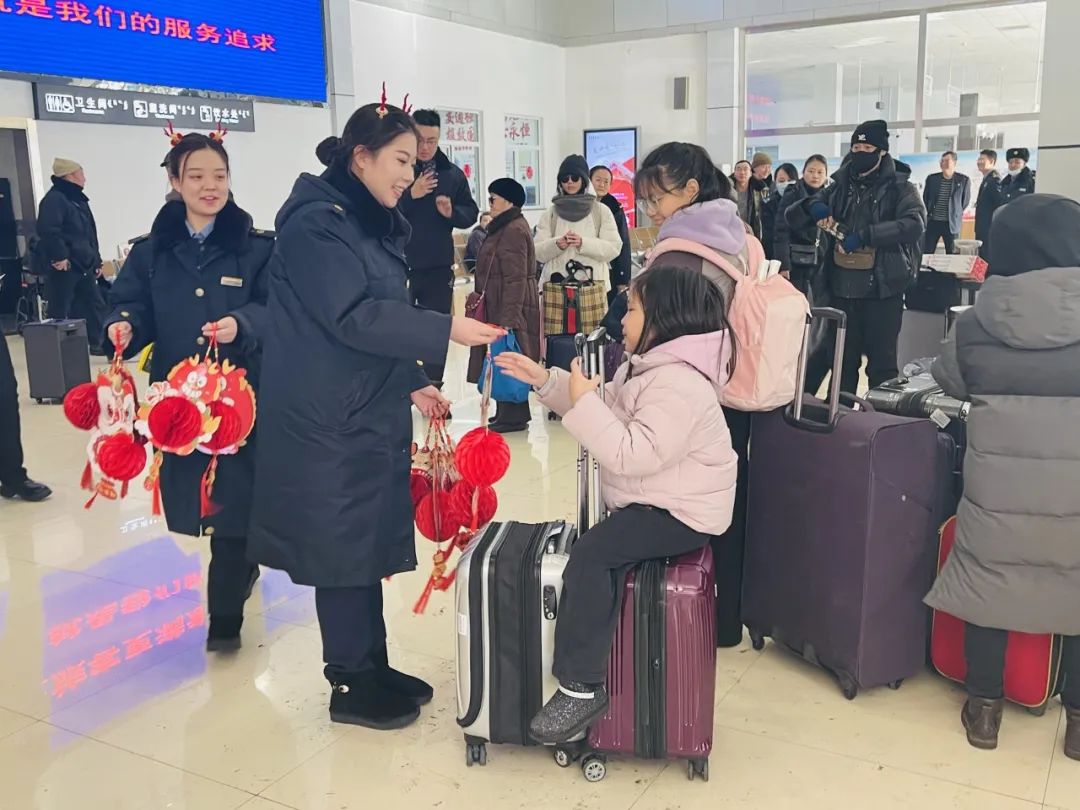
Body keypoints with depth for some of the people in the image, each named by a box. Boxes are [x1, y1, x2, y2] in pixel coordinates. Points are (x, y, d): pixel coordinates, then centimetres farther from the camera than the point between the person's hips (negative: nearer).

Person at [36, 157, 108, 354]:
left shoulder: (78, 199, 18)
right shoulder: (54, 198, -12)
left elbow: (89, 234, 22)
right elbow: (47, 230, -25)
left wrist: (96, 260, 19)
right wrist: (58, 256, -26)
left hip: (84, 265, 9)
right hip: (64, 266, -9)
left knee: (94, 304, 12)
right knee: (60, 311, -3)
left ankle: (98, 343, 22)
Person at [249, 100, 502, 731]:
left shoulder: (373, 224, 15)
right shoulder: (315, 224, -14)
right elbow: (352, 318, -23)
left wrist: (413, 382, 11)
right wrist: (446, 331, -26)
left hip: (371, 412, 9)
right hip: (328, 419, -9)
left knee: (370, 541, 13)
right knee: (342, 546, 0)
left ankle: (372, 667, 26)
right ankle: (350, 687, 14)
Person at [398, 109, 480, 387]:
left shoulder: (453, 173, 4)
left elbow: (471, 213, 8)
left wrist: (452, 212, -13)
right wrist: (410, 195, -24)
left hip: (439, 267, 3)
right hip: (400, 265, -3)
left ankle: (433, 390, 21)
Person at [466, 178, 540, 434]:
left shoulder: (514, 230, -17)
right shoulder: (508, 227, 17)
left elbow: (515, 279, -22)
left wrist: (508, 318, -24)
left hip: (510, 309, -10)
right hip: (502, 307, 10)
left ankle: (514, 415, -1)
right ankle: (510, 413, 20)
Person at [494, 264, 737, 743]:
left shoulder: (678, 384, -24)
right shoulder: (650, 365, 11)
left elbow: (632, 455, -30)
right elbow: (605, 410, 17)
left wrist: (584, 400, -26)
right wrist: (546, 382, 6)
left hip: (681, 514, -10)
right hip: (653, 503, 10)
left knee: (590, 555, -24)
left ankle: (580, 687, -18)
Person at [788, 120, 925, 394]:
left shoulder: (900, 187, 0)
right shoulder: (840, 187, 13)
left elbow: (915, 223, -20)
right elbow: (792, 218, 13)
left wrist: (865, 235, -28)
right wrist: (811, 206, -10)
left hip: (883, 289, -4)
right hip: (843, 288, 4)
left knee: (882, 362, 3)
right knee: (842, 360, 13)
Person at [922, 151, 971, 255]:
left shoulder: (964, 180, -2)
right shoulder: (932, 178, 5)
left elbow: (966, 201, 8)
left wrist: (956, 214, 9)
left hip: (952, 223, -2)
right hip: (933, 222, 2)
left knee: (953, 254, 2)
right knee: (926, 252, 2)